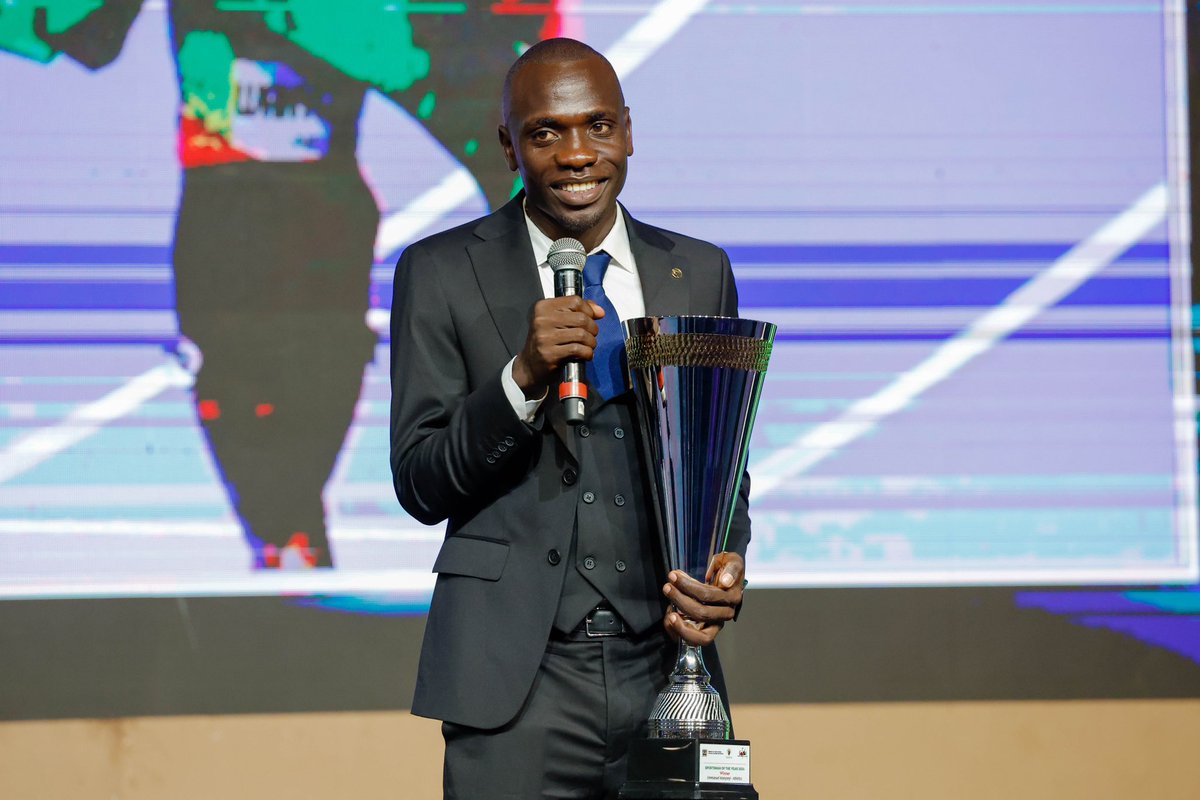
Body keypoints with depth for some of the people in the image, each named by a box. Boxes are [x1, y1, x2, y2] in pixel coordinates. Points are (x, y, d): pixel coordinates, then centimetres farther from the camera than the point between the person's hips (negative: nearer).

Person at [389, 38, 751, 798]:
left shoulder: (699, 274, 11)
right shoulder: (441, 273, 2)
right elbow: (419, 486, -1)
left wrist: (726, 561, -3)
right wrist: (523, 376, -16)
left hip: (666, 671, 3)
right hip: (517, 680, -3)